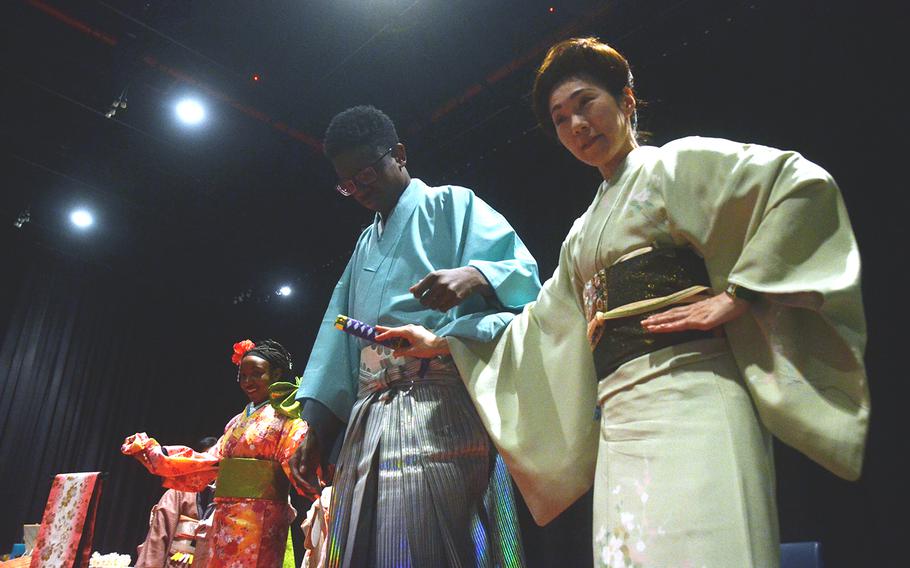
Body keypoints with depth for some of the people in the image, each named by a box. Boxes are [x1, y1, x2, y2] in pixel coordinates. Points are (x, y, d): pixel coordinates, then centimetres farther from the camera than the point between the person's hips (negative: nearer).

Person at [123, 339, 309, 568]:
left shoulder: (286, 418, -3)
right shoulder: (238, 422, 19)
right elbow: (209, 462, 16)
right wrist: (151, 450, 14)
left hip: (259, 522, -7)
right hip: (225, 521, 7)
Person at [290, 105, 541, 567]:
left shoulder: (449, 205, 10)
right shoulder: (366, 243, 29)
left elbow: (522, 271, -3)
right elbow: (339, 331, 22)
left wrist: (475, 276, -26)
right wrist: (317, 425, 14)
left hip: (441, 403, -6)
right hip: (369, 416, 7)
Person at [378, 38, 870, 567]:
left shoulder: (677, 163, 7)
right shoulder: (583, 233, 25)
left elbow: (802, 184, -7)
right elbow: (543, 322, 25)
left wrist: (735, 296, -14)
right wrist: (442, 343, 23)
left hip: (687, 399, -6)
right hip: (616, 420, 6)